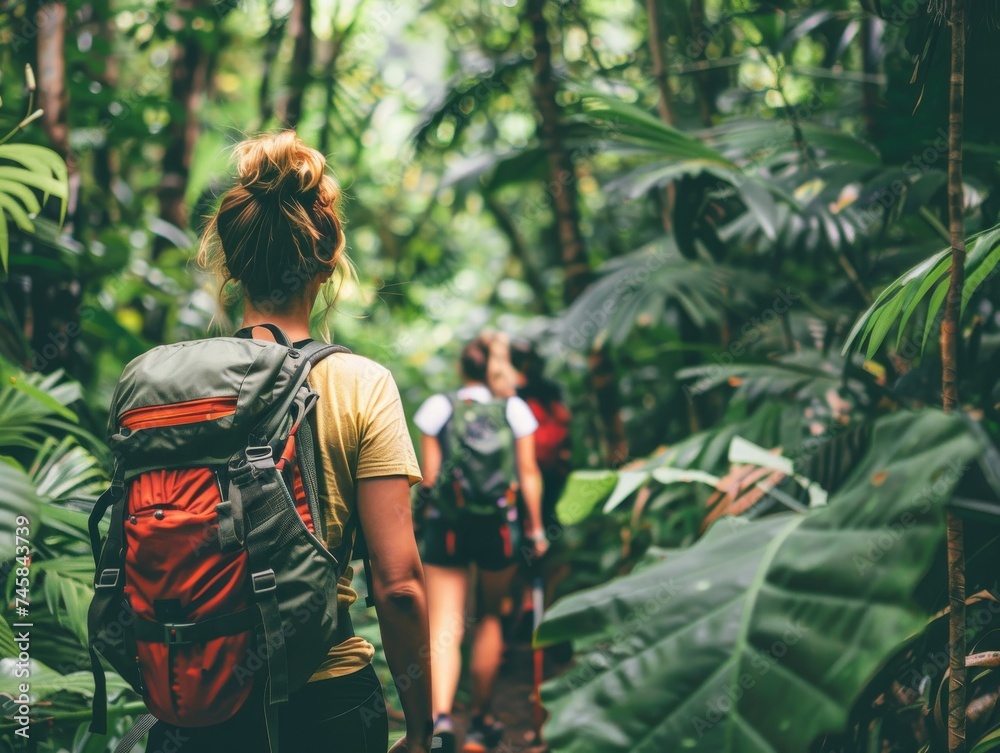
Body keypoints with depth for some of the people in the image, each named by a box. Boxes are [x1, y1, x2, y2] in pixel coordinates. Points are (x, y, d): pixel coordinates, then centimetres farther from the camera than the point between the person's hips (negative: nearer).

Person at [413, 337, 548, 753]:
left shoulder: (438, 407, 0)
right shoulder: (514, 409, 2)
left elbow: (427, 477, -1)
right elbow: (529, 473, 1)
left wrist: (427, 514, 16)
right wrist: (536, 529, 8)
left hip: (446, 527, -1)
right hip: (499, 528, 1)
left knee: (444, 628, -2)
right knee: (489, 618, 18)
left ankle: (440, 716, -24)